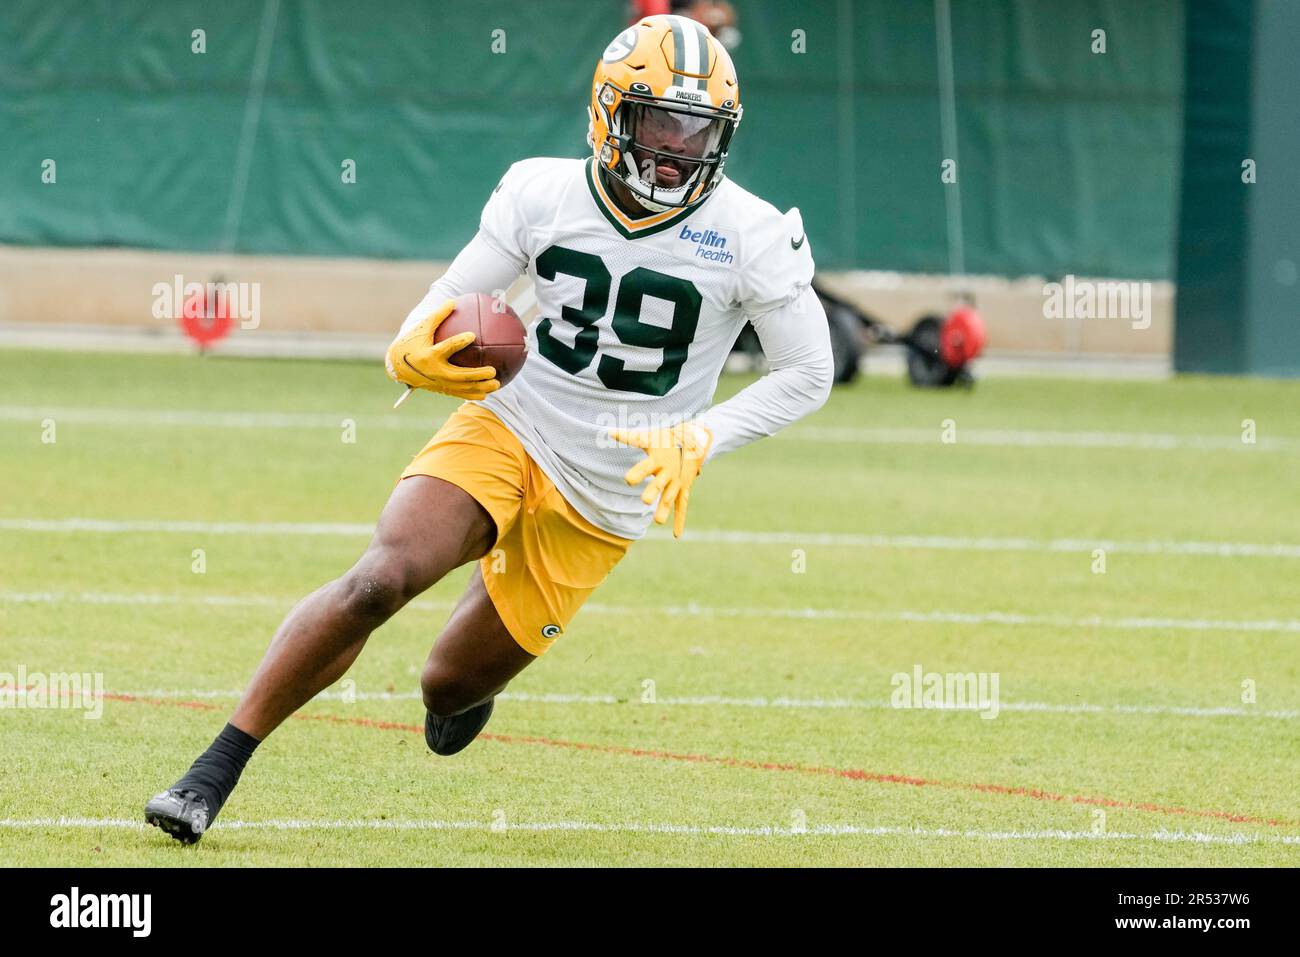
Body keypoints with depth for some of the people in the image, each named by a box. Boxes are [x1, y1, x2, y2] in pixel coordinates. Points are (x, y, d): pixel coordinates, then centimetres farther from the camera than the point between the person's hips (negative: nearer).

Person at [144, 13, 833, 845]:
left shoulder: (750, 237, -10)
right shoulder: (545, 196, -5)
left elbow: (807, 377, -2)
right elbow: (451, 304, 1)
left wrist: (699, 442, -16)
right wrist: (416, 353, -23)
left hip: (604, 500, 0)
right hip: (507, 432, 0)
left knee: (451, 689, 6)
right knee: (382, 578, -27)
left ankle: (467, 685, 48)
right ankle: (214, 772, -19)